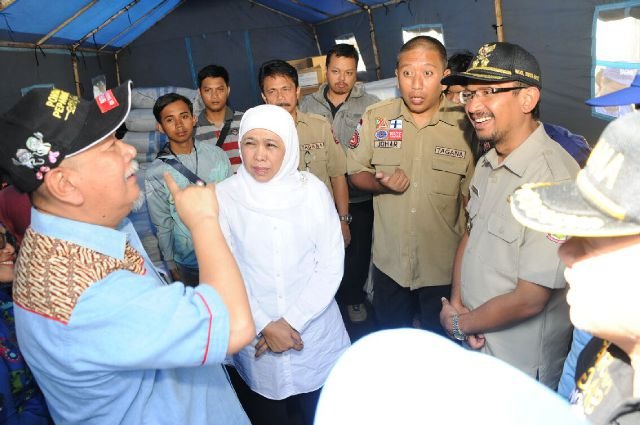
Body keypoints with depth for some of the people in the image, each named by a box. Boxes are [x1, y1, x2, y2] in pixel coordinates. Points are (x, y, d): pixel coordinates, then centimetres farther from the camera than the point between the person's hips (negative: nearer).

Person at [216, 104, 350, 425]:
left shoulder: (312, 190, -8)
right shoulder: (225, 196, -10)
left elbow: (331, 266, -7)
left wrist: (292, 321, -13)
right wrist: (265, 326, -12)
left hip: (315, 331, 1)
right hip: (255, 337, 0)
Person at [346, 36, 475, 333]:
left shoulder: (465, 125, -11)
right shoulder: (375, 118, -5)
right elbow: (355, 173, 4)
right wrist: (381, 183, -18)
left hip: (445, 266, -2)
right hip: (389, 262, 2)